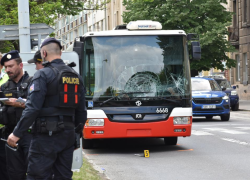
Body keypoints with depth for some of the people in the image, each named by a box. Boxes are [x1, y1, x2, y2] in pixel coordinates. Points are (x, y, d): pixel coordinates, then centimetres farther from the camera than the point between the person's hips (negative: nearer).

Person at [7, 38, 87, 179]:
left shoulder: (43, 74, -9)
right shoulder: (76, 76, 12)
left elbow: (33, 108, -16)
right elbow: (81, 110, 15)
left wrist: (17, 134, -11)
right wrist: (77, 132, 25)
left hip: (47, 136, -7)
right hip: (68, 134, 7)